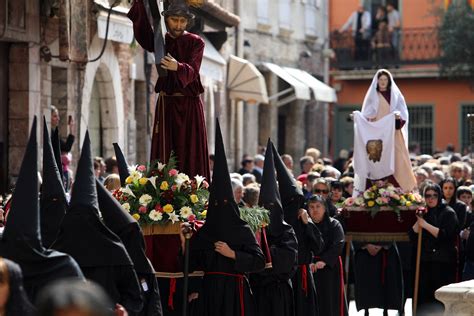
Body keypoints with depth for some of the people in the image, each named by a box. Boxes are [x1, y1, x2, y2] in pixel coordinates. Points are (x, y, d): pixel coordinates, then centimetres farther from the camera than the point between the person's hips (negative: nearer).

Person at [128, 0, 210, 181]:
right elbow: (141, 32, -12)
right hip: (166, 104, 3)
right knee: (164, 155, -2)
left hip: (190, 106, -3)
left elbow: (192, 71, -16)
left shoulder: (195, 42, -1)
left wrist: (177, 67, -39)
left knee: (191, 156, -5)